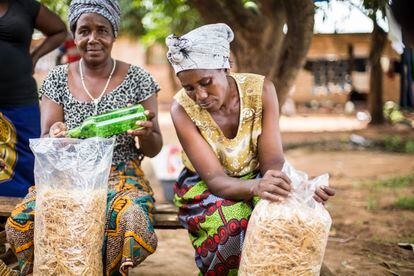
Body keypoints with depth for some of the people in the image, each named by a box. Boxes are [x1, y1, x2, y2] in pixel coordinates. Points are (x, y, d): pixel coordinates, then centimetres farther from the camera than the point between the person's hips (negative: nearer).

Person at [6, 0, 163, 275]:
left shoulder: (138, 79, 0)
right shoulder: (58, 79, 4)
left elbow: (153, 150, 4)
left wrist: (147, 134, -21)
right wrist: (54, 137, -24)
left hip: (121, 176, -1)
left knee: (133, 221, -34)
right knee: (23, 219, -28)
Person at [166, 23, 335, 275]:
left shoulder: (261, 90, -18)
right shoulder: (183, 109, -21)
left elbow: (272, 162, -20)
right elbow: (215, 179, -27)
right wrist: (257, 186, -48)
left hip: (257, 178, 2)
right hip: (205, 186, -1)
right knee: (233, 223, -34)